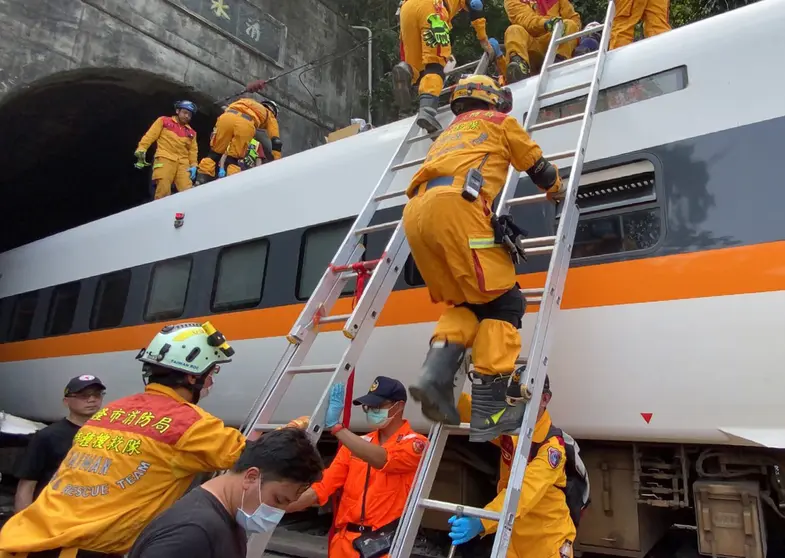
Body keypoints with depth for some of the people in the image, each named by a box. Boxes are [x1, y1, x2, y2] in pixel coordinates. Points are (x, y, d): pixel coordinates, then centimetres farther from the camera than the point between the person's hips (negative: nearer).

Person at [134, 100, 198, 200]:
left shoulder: (191, 132, 21)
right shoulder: (164, 121, 13)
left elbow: (193, 150, 18)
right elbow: (150, 135, 6)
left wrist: (193, 165, 5)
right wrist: (141, 150, -5)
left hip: (183, 162, 3)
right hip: (165, 159, -3)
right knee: (163, 191, -16)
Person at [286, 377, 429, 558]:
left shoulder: (414, 443, -8)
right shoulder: (356, 444, 8)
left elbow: (381, 459, -28)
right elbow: (321, 488, 3)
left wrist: (336, 426, -28)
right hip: (345, 542, 5)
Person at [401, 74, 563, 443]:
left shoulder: (450, 133, 41)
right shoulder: (499, 121, 25)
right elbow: (538, 167, 30)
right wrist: (557, 190, 51)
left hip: (416, 213, 7)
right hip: (455, 206, -7)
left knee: (467, 303, 15)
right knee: (502, 302, -3)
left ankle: (436, 372, -9)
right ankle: (490, 409, -11)